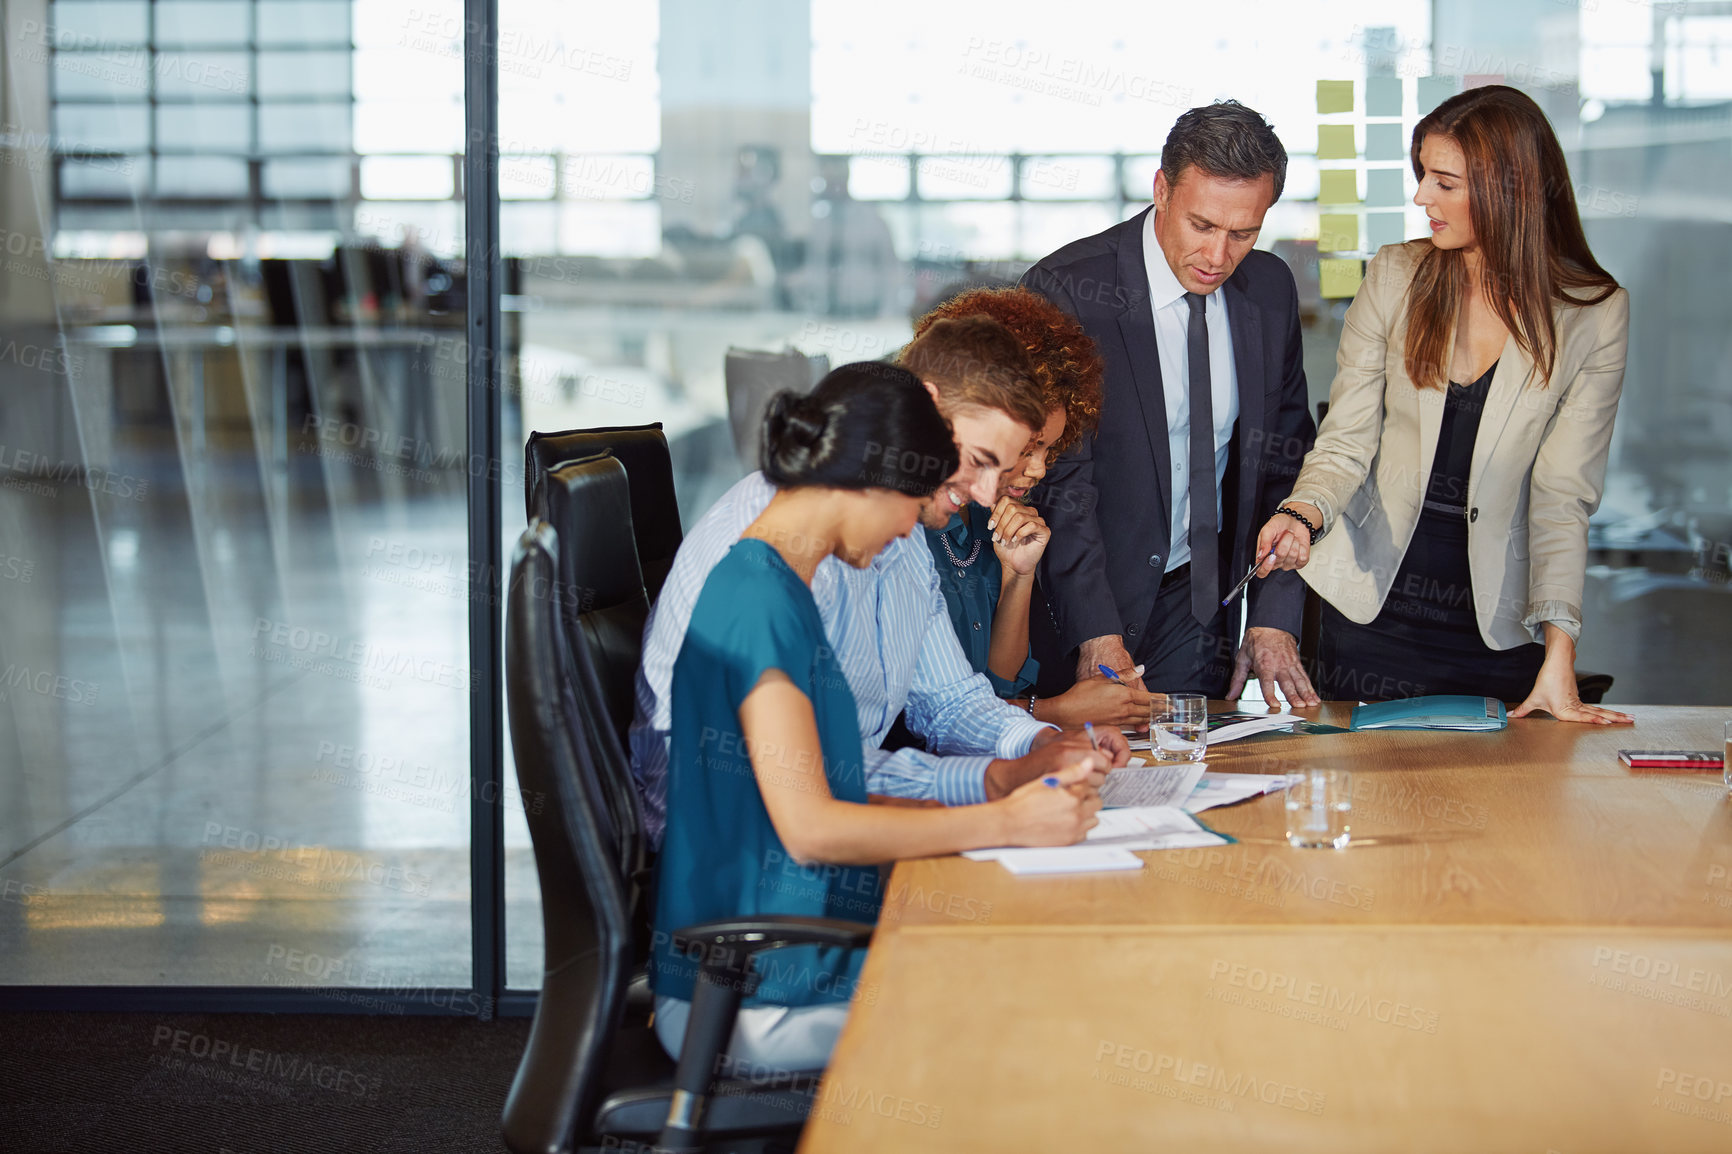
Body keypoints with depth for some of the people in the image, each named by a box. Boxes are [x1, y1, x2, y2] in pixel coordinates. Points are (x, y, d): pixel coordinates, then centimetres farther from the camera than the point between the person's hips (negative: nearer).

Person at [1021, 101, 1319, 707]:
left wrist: (1274, 620, -3)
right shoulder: (1065, 289, -17)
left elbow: (1286, 464, 6)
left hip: (1197, 604, 4)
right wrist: (1097, 634, -25)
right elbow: (1058, 478, -19)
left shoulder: (1270, 288, 0)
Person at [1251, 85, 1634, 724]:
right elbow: (1347, 438, -1)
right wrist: (1304, 514, -23)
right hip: (1373, 606, 2)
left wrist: (1557, 660, -18)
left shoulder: (1594, 313, -7)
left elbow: (1563, 493, -11)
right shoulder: (1394, 276, -1)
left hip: (1500, 622, -1)